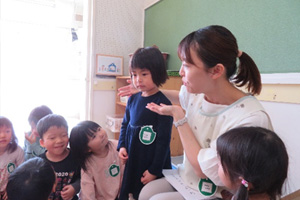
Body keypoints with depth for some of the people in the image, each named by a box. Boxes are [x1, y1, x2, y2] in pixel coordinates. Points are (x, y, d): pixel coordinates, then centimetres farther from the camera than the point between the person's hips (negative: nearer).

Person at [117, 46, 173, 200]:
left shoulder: (163, 104, -17)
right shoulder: (133, 99, 1)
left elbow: (163, 140, -16)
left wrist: (154, 170, -12)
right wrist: (121, 146, 2)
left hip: (150, 163, -5)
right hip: (131, 159, 6)